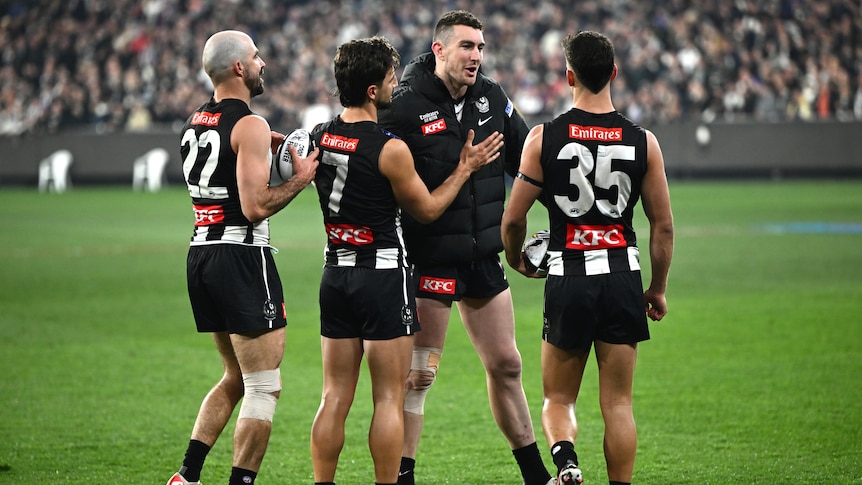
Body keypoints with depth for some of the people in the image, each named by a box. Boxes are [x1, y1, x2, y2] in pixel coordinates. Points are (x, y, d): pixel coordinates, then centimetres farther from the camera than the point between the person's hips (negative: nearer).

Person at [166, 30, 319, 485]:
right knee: (263, 388, -1)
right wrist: (300, 178, -7)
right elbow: (255, 206, -20)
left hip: (200, 255, 9)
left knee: (236, 378, 20)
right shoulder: (249, 126, -13)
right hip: (241, 256, -9)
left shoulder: (194, 122, 12)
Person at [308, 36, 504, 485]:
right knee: (389, 398, 1)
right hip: (383, 278, -6)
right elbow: (427, 210, -3)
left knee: (334, 396, 9)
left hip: (335, 274, 6)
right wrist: (465, 167, 7)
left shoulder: (317, 138, 2)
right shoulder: (390, 150, -17)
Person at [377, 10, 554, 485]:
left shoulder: (492, 98, 5)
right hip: (428, 261, -6)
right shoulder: (404, 107, -14)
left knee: (505, 365, 14)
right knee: (418, 372, -3)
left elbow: (525, 159, 18)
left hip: (484, 257, 6)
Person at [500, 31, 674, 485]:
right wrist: (658, 288, 17)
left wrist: (517, 261, 19)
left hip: (568, 278, -1)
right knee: (618, 402, 8)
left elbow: (513, 218, -2)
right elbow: (663, 226, 4)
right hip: (622, 277, 1)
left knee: (558, 398, 11)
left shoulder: (543, 137, -5)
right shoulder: (642, 141, 0)